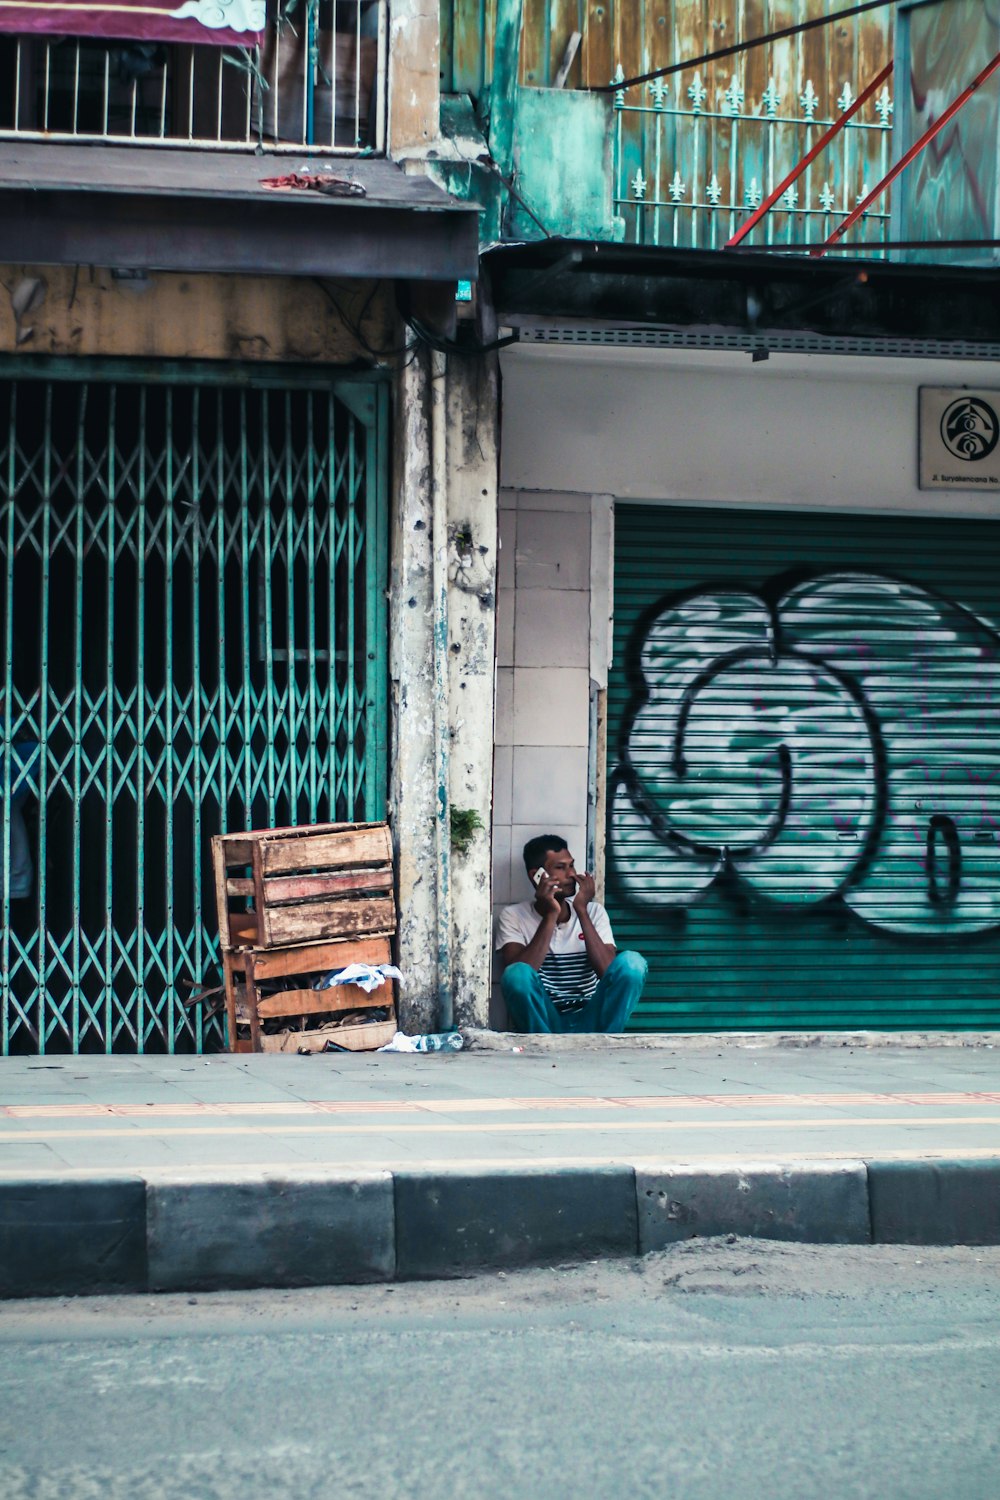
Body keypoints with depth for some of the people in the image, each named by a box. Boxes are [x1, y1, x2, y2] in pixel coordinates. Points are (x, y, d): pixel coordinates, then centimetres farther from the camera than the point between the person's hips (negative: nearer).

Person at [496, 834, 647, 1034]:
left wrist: (581, 911, -11)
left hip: (591, 1022, 2)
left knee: (631, 962, -23)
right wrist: (550, 916, -15)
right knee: (517, 974, -33)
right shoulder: (513, 917, 3)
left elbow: (608, 972, -8)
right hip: (542, 1024, -2)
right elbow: (518, 976, -16)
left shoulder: (594, 912, 9)